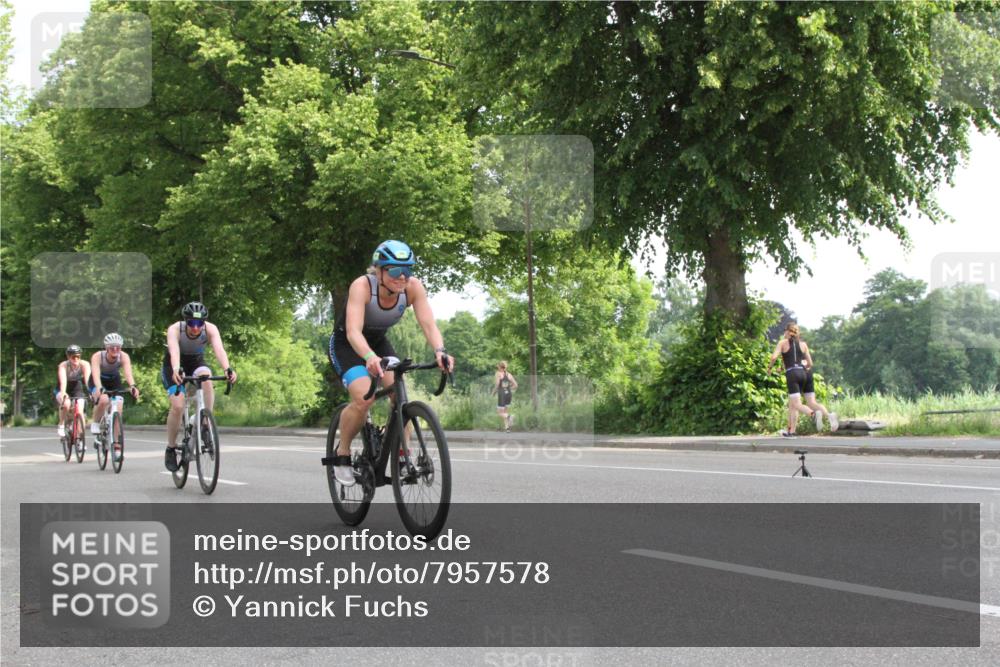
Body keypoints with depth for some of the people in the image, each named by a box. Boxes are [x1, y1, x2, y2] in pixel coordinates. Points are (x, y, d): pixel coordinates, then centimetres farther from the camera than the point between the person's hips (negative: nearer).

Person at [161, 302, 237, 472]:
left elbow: (219, 349, -42)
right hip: (174, 367, -2)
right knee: (177, 406, -22)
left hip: (196, 363, 2)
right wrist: (176, 370, -68)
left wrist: (228, 368, -60)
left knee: (206, 377, -34)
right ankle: (170, 449, -1)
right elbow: (174, 351, -47)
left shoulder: (210, 329, -26)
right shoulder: (175, 329, -30)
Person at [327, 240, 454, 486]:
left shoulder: (413, 286, -22)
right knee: (364, 398, -27)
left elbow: (428, 324, -29)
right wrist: (369, 357, -64)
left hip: (378, 342, 4)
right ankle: (342, 453, -5)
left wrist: (439, 351, -49)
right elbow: (353, 331, -44)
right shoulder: (362, 286, -33)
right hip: (346, 344, -4)